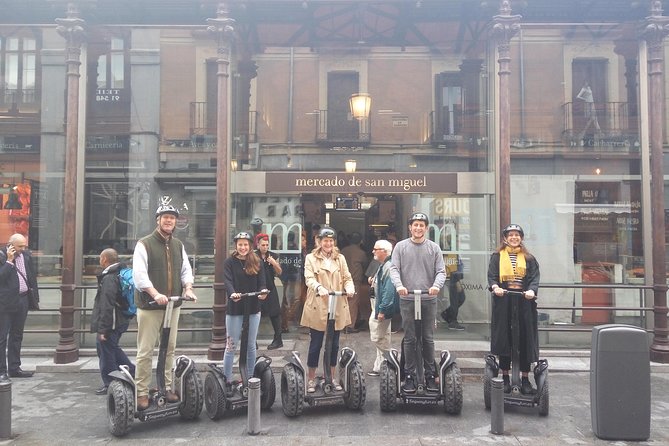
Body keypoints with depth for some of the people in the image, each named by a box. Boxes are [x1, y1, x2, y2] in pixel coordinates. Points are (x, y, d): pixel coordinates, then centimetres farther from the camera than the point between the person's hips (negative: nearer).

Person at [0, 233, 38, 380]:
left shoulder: (26, 255, 7)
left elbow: (32, 277, 14)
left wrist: (34, 296, 11)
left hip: (22, 301, 7)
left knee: (17, 336, 15)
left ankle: (14, 368, 25)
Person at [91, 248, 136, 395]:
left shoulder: (109, 278, -21)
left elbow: (107, 307, -24)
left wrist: (102, 329, -21)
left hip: (110, 324, -10)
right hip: (121, 321, 10)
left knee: (106, 353, 3)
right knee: (113, 348, 24)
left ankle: (110, 385, 13)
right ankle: (131, 371, 23)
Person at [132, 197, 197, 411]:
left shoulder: (178, 245, 13)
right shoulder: (144, 244, -6)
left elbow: (186, 269, 15)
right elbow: (139, 274, -14)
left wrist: (188, 287, -4)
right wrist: (155, 294, -25)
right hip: (149, 306, -5)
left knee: (169, 348, 12)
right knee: (145, 351, 0)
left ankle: (168, 387, 23)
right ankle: (142, 392, 8)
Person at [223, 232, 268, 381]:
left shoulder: (257, 263, 5)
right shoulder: (229, 262, -3)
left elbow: (262, 282, -3)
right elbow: (227, 281, -17)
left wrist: (263, 292, -27)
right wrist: (232, 293, -38)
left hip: (253, 309, 3)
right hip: (235, 309, -3)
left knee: (251, 346, 12)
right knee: (231, 346, 1)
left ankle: (250, 378, 24)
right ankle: (227, 379, 10)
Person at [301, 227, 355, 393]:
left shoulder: (340, 258, 13)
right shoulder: (311, 258, 2)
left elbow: (347, 277, 6)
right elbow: (309, 278, -11)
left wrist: (349, 288, -17)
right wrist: (319, 287, -32)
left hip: (338, 309, 3)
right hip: (317, 309, -3)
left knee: (334, 344, 10)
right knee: (315, 344, 3)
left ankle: (332, 377, 24)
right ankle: (311, 378, 16)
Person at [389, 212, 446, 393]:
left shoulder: (434, 248, 8)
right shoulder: (401, 246, 6)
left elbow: (441, 271, 3)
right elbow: (394, 269, -1)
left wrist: (437, 285, -18)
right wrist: (399, 285, -20)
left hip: (429, 299, 1)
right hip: (407, 299, -1)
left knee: (428, 339, 7)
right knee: (410, 339, 4)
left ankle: (430, 375, 17)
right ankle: (410, 376, 13)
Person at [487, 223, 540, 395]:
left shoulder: (529, 258, 11)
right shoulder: (497, 256, 10)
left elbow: (535, 278, 1)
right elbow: (491, 275, 1)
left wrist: (532, 290, -19)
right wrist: (495, 287, -20)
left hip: (524, 302, 1)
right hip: (503, 301, -1)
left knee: (525, 340, 2)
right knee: (503, 339, 2)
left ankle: (525, 379, 12)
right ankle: (505, 378, 13)